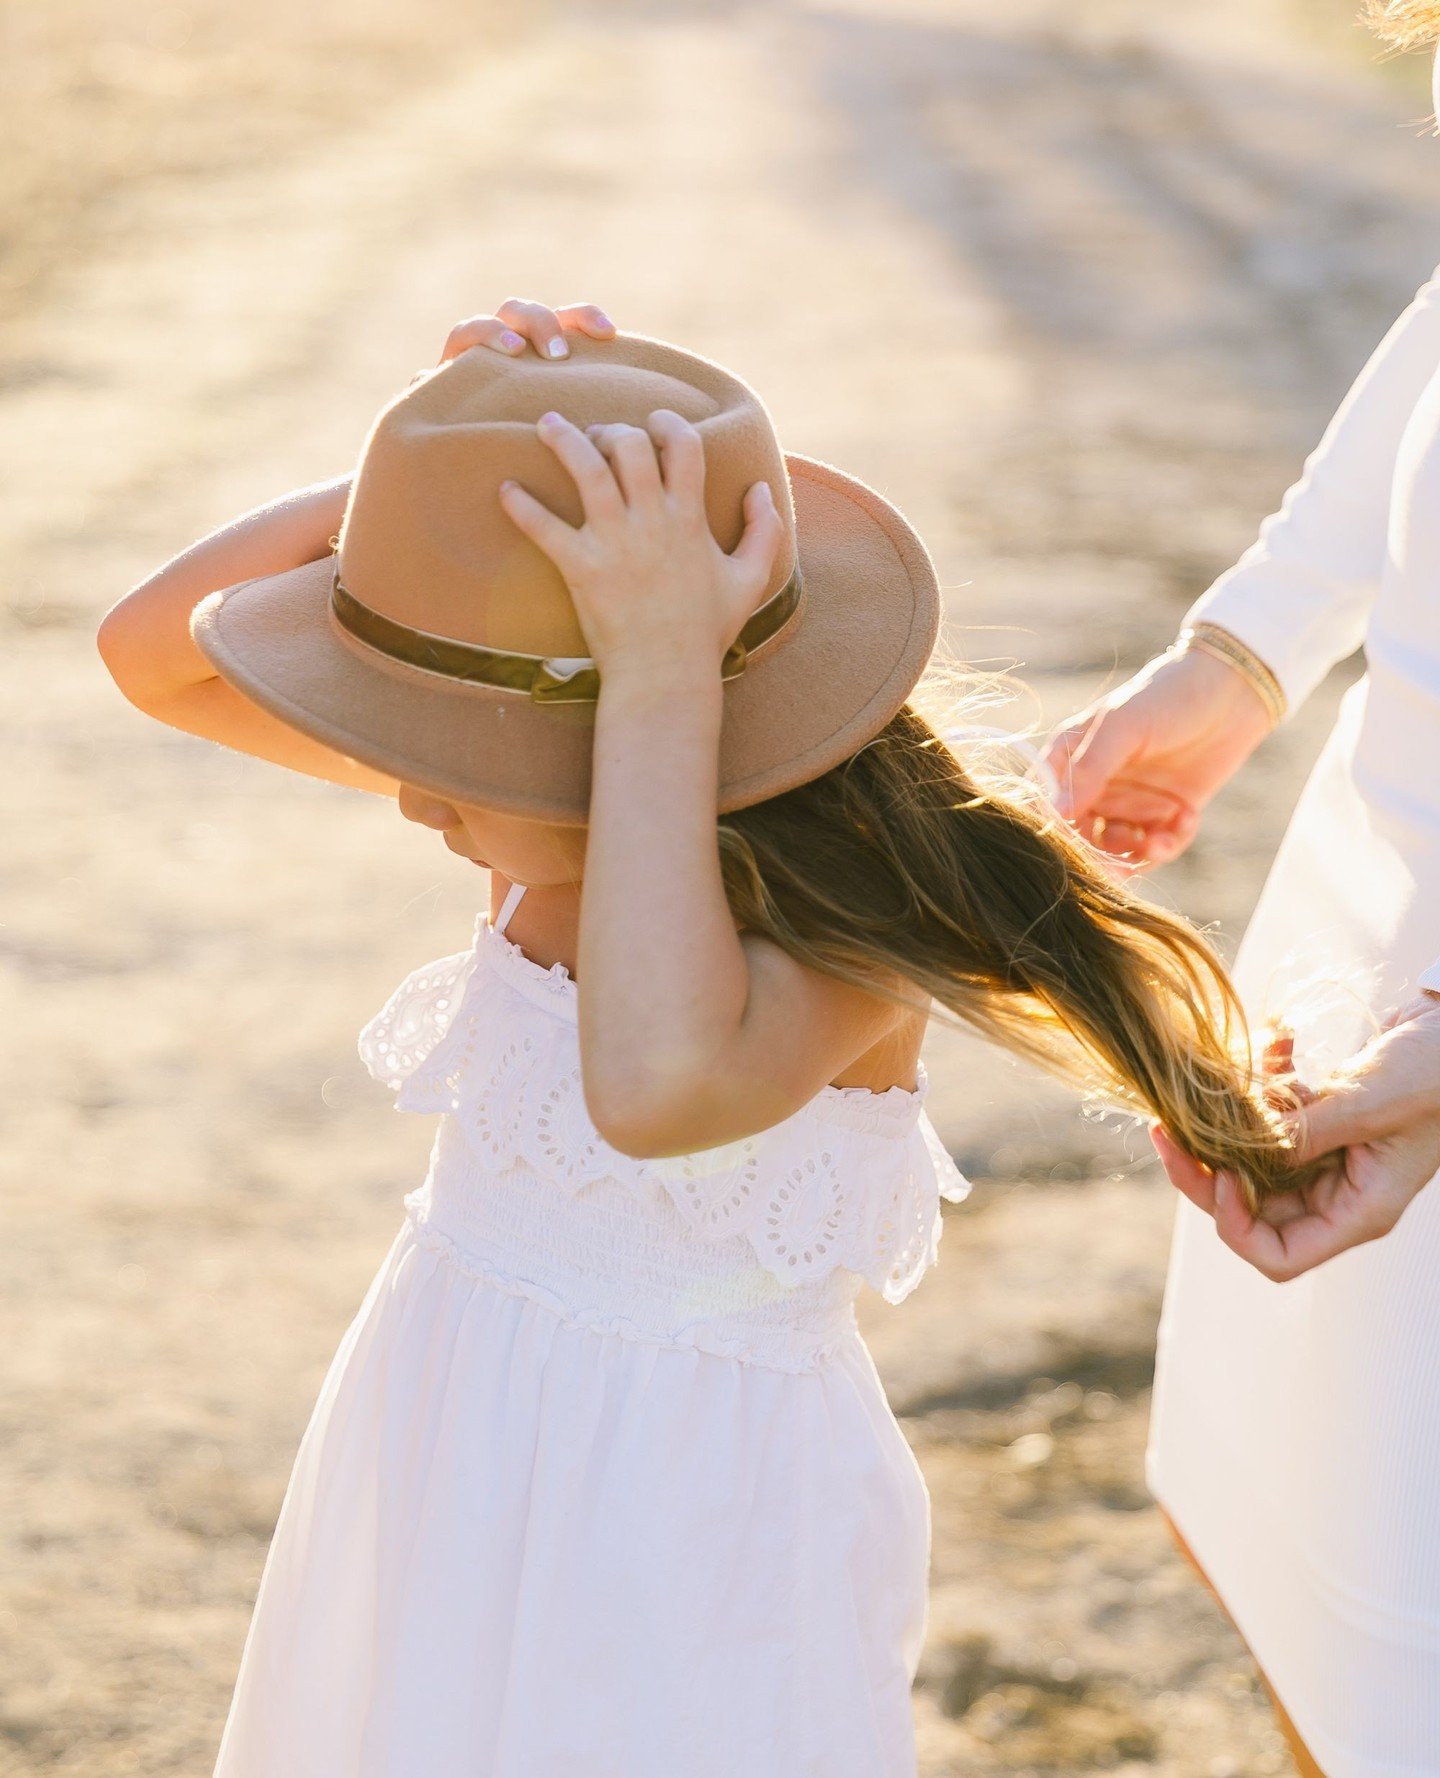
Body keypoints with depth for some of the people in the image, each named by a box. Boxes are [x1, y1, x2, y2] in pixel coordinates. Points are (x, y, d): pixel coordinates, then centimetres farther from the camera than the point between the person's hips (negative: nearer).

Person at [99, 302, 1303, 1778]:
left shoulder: (849, 916, -26)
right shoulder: (554, 807, -8)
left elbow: (658, 1084, -49)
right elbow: (158, 650, -5)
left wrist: (664, 674, -42)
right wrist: (452, 474, -17)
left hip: (679, 1508, -6)